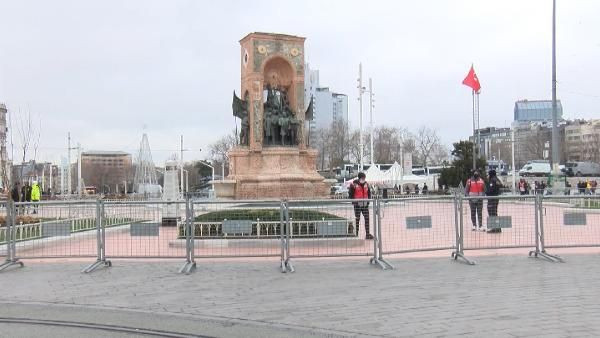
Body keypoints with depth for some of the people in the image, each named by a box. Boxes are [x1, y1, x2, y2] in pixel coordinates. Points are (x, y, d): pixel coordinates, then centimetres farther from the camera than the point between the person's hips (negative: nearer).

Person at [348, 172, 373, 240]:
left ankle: (367, 234, 11)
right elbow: (350, 194, -7)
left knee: (367, 218, 3)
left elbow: (369, 193, 17)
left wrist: (368, 200, 7)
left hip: (365, 204, 5)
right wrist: (353, 202, -10)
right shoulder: (354, 184, -10)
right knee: (357, 219, 2)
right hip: (357, 204, -5)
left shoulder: (366, 184, 7)